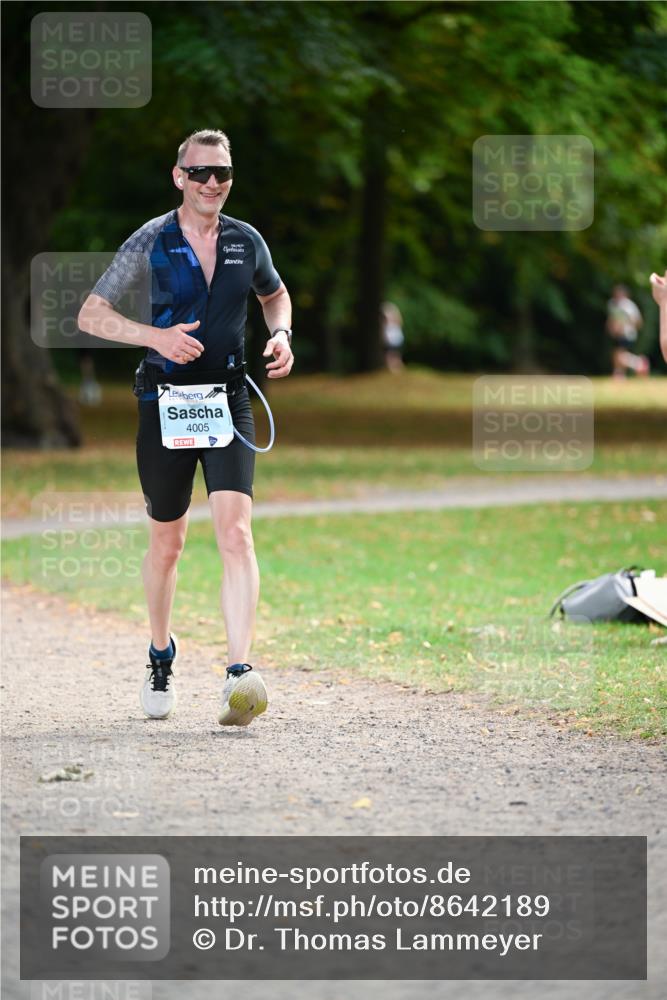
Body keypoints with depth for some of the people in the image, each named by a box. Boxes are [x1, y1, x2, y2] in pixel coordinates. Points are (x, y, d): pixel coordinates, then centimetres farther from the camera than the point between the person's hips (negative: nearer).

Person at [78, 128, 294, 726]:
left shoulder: (246, 243, 5)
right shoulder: (151, 243, -3)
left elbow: (276, 294, 26)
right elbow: (91, 314, -4)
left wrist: (282, 335, 4)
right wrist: (156, 336, -19)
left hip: (229, 402, 1)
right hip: (165, 402, -1)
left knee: (236, 533, -17)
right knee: (167, 542, 10)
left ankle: (240, 672, -27)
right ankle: (161, 659, 34)